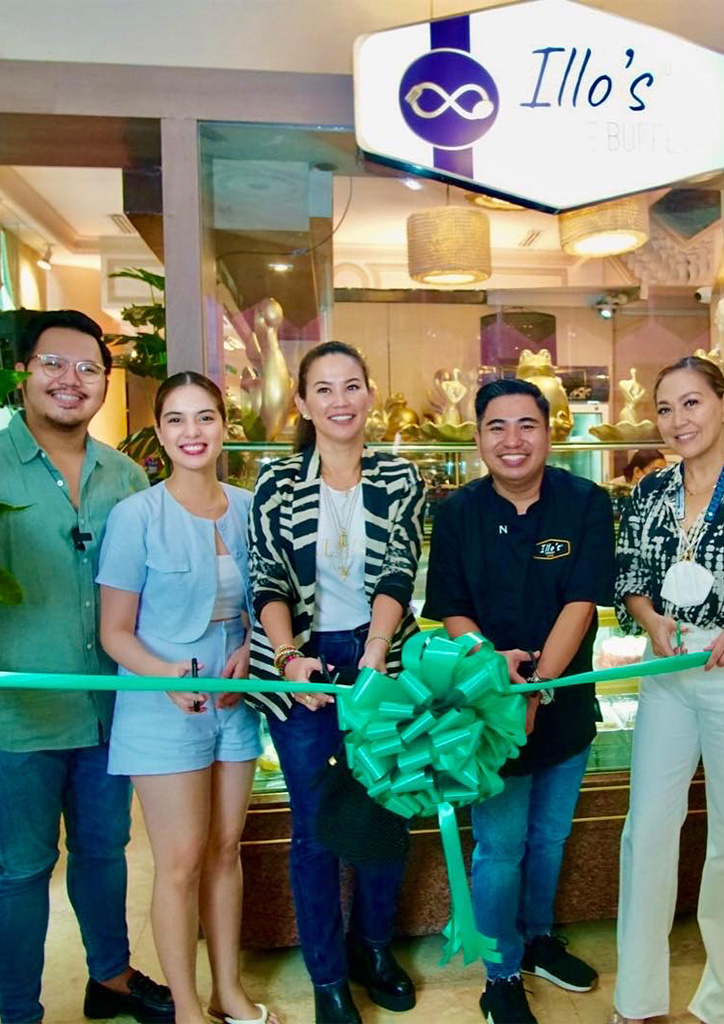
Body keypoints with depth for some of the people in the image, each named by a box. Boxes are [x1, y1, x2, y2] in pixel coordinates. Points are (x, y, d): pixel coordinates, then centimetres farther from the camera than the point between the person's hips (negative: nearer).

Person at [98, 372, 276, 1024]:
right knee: (182, 863, 6)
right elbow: (115, 632, -9)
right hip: (162, 708, -4)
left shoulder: (248, 507, 0)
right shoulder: (137, 515, -13)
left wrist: (247, 651, -8)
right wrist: (168, 674, -25)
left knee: (226, 850, 17)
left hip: (235, 701, 4)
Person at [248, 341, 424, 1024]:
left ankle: (372, 947, 39)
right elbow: (268, 583, -5)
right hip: (301, 665, -1)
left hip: (379, 660, 2)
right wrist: (289, 657, -22)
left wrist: (372, 659, -24)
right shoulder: (277, 482, -1)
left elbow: (398, 576, -9)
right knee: (314, 827, 8)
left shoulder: (400, 480, 1)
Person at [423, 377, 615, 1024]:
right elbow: (451, 611, -5)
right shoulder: (457, 512, -7)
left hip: (566, 700, 2)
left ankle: (540, 938, 46)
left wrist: (536, 687, -24)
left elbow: (582, 603, -15)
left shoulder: (586, 504, -9)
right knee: (501, 844, 6)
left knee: (551, 835, 20)